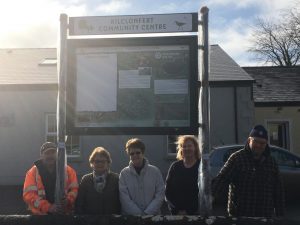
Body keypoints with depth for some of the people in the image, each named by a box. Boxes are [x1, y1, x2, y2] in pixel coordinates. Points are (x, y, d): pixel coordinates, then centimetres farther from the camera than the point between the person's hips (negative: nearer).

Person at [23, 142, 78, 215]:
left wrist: (68, 201, -16)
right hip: (40, 217, -1)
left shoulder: (68, 171, 9)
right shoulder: (33, 172, 3)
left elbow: (75, 189, 6)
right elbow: (29, 194, -7)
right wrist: (49, 207, -19)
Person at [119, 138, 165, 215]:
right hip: (130, 217, 0)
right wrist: (139, 214, -15)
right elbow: (124, 199, -8)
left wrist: (147, 213, -12)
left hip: (153, 216, 1)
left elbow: (160, 195, -3)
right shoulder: (124, 173, -2)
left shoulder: (155, 171, 1)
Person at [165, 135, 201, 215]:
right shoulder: (175, 167, 6)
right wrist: (177, 210, -4)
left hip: (196, 212, -2)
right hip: (177, 213, 2)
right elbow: (168, 191, 6)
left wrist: (189, 211, -8)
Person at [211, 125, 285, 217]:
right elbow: (221, 180, -18)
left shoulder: (271, 162, 8)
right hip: (240, 214, -4)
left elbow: (278, 192, 13)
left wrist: (280, 214, 10)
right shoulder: (236, 158, -7)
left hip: (266, 214, 5)